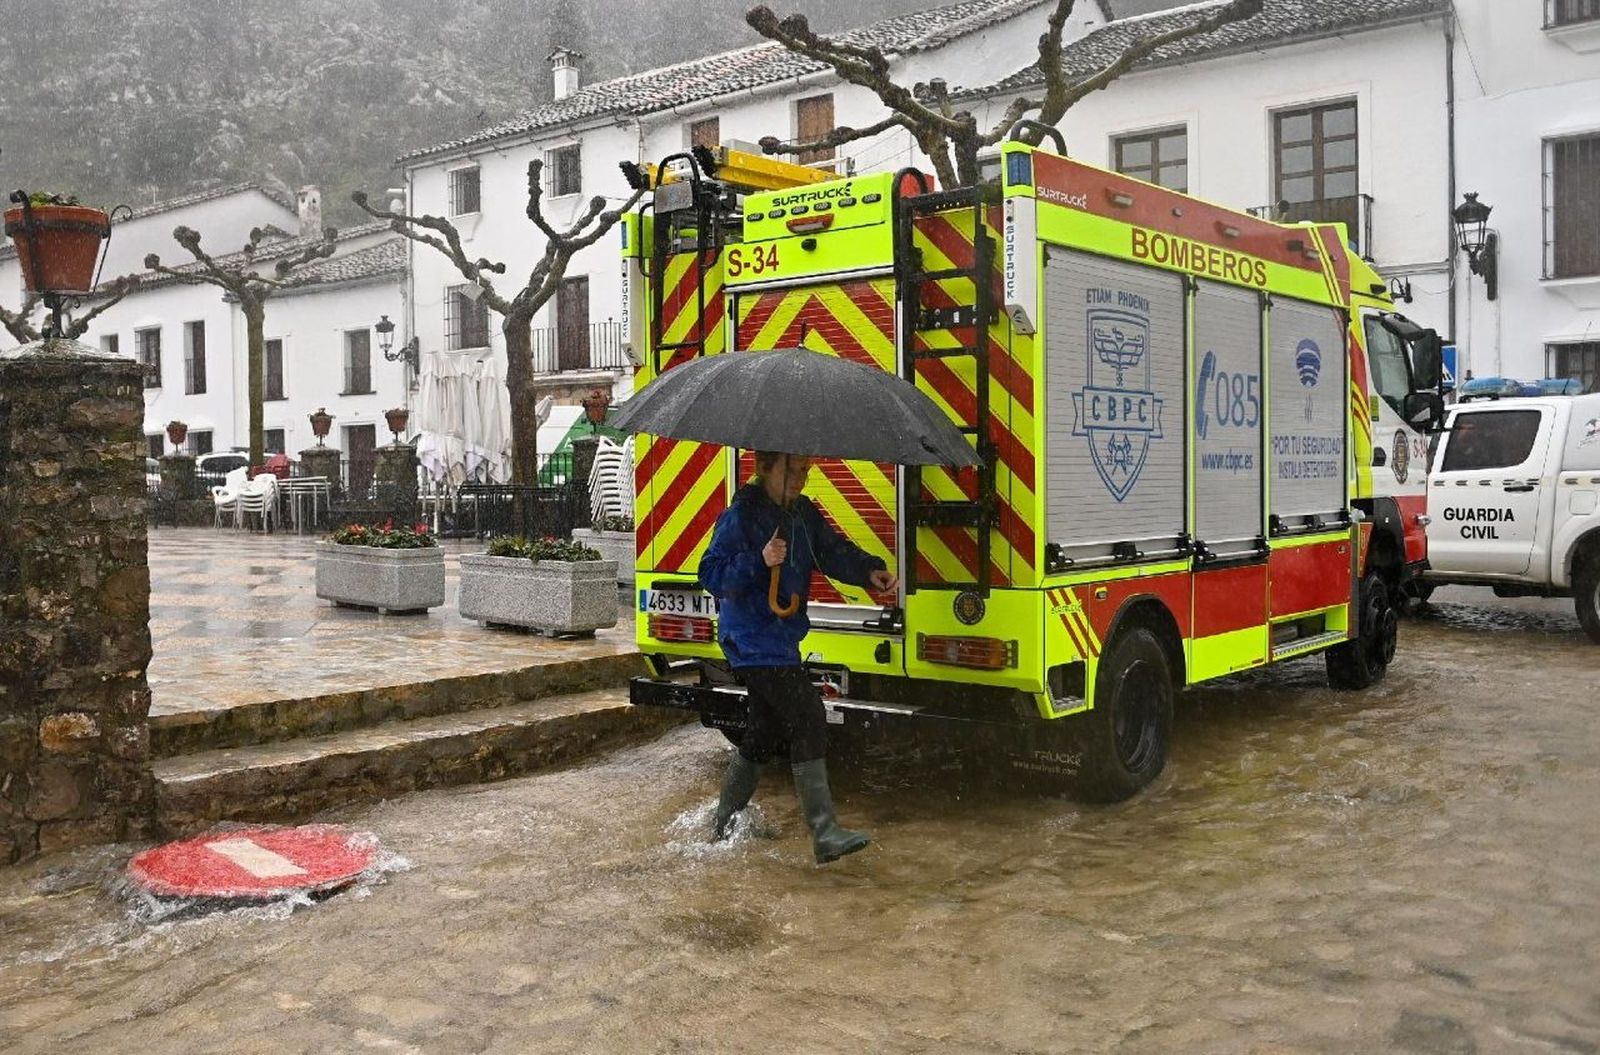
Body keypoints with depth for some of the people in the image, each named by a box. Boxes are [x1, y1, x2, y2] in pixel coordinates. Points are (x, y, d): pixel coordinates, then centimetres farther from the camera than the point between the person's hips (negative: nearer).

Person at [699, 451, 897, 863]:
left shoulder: (804, 514, 10)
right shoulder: (741, 516, -13)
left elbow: (834, 551, 3)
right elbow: (711, 574, -17)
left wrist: (869, 571, -15)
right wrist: (759, 562, -31)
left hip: (781, 640, 9)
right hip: (752, 640, -9)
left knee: (765, 732, 18)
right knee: (808, 719, -17)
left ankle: (724, 822, 35)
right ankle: (825, 835, -16)